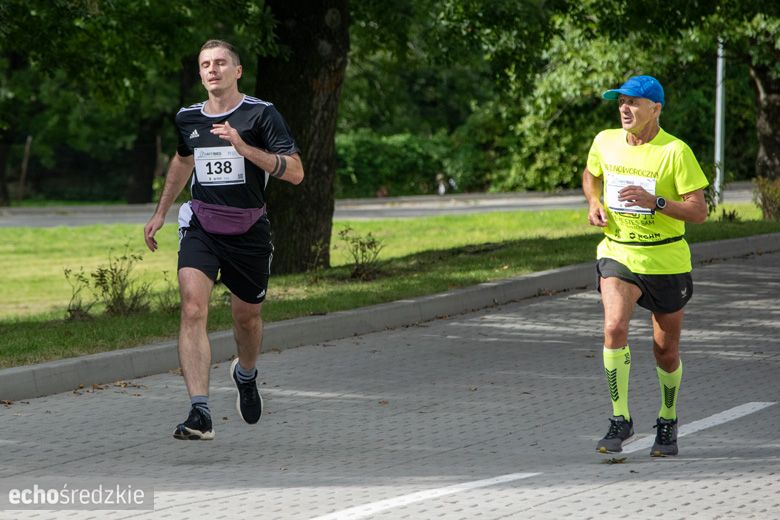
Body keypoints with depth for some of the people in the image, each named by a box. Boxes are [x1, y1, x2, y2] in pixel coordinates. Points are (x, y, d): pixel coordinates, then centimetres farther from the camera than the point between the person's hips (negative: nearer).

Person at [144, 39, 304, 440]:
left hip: (249, 231, -2)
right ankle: (200, 414, -27)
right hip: (201, 227, 2)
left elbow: (295, 172, -15)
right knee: (193, 308, -20)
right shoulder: (187, 119, 5)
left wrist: (244, 148, -25)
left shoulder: (261, 114, -8)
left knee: (247, 317, 15)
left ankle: (245, 375, 51)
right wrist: (160, 212, 28)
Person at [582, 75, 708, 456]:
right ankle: (620, 420, -14)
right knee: (614, 328, -23)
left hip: (666, 260, -2)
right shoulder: (605, 142, -1)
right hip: (617, 253, 2)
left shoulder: (675, 152, -14)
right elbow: (590, 175, 22)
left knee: (666, 350, 9)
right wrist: (594, 204, 1)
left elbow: (698, 211, -15)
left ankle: (668, 423, 34)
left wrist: (654, 201, -29)